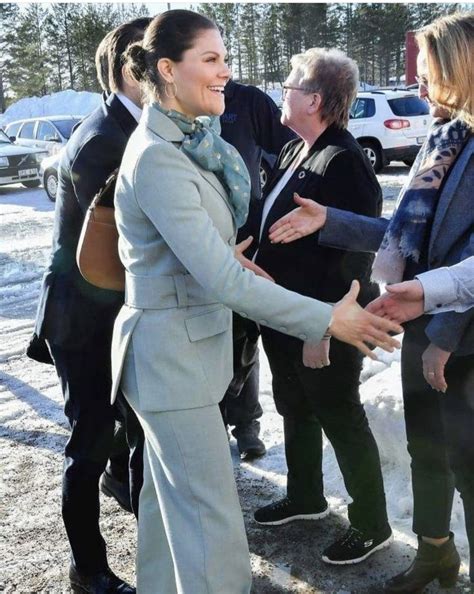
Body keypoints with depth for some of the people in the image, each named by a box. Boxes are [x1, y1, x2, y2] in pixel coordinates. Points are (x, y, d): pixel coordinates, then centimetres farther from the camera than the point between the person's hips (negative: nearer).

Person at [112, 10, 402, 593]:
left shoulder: (183, 142, 8)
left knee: (167, 495, 23)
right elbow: (222, 280, -27)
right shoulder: (157, 159, -22)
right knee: (212, 523, -2)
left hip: (184, 345, 10)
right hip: (173, 353, -10)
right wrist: (328, 319, -24)